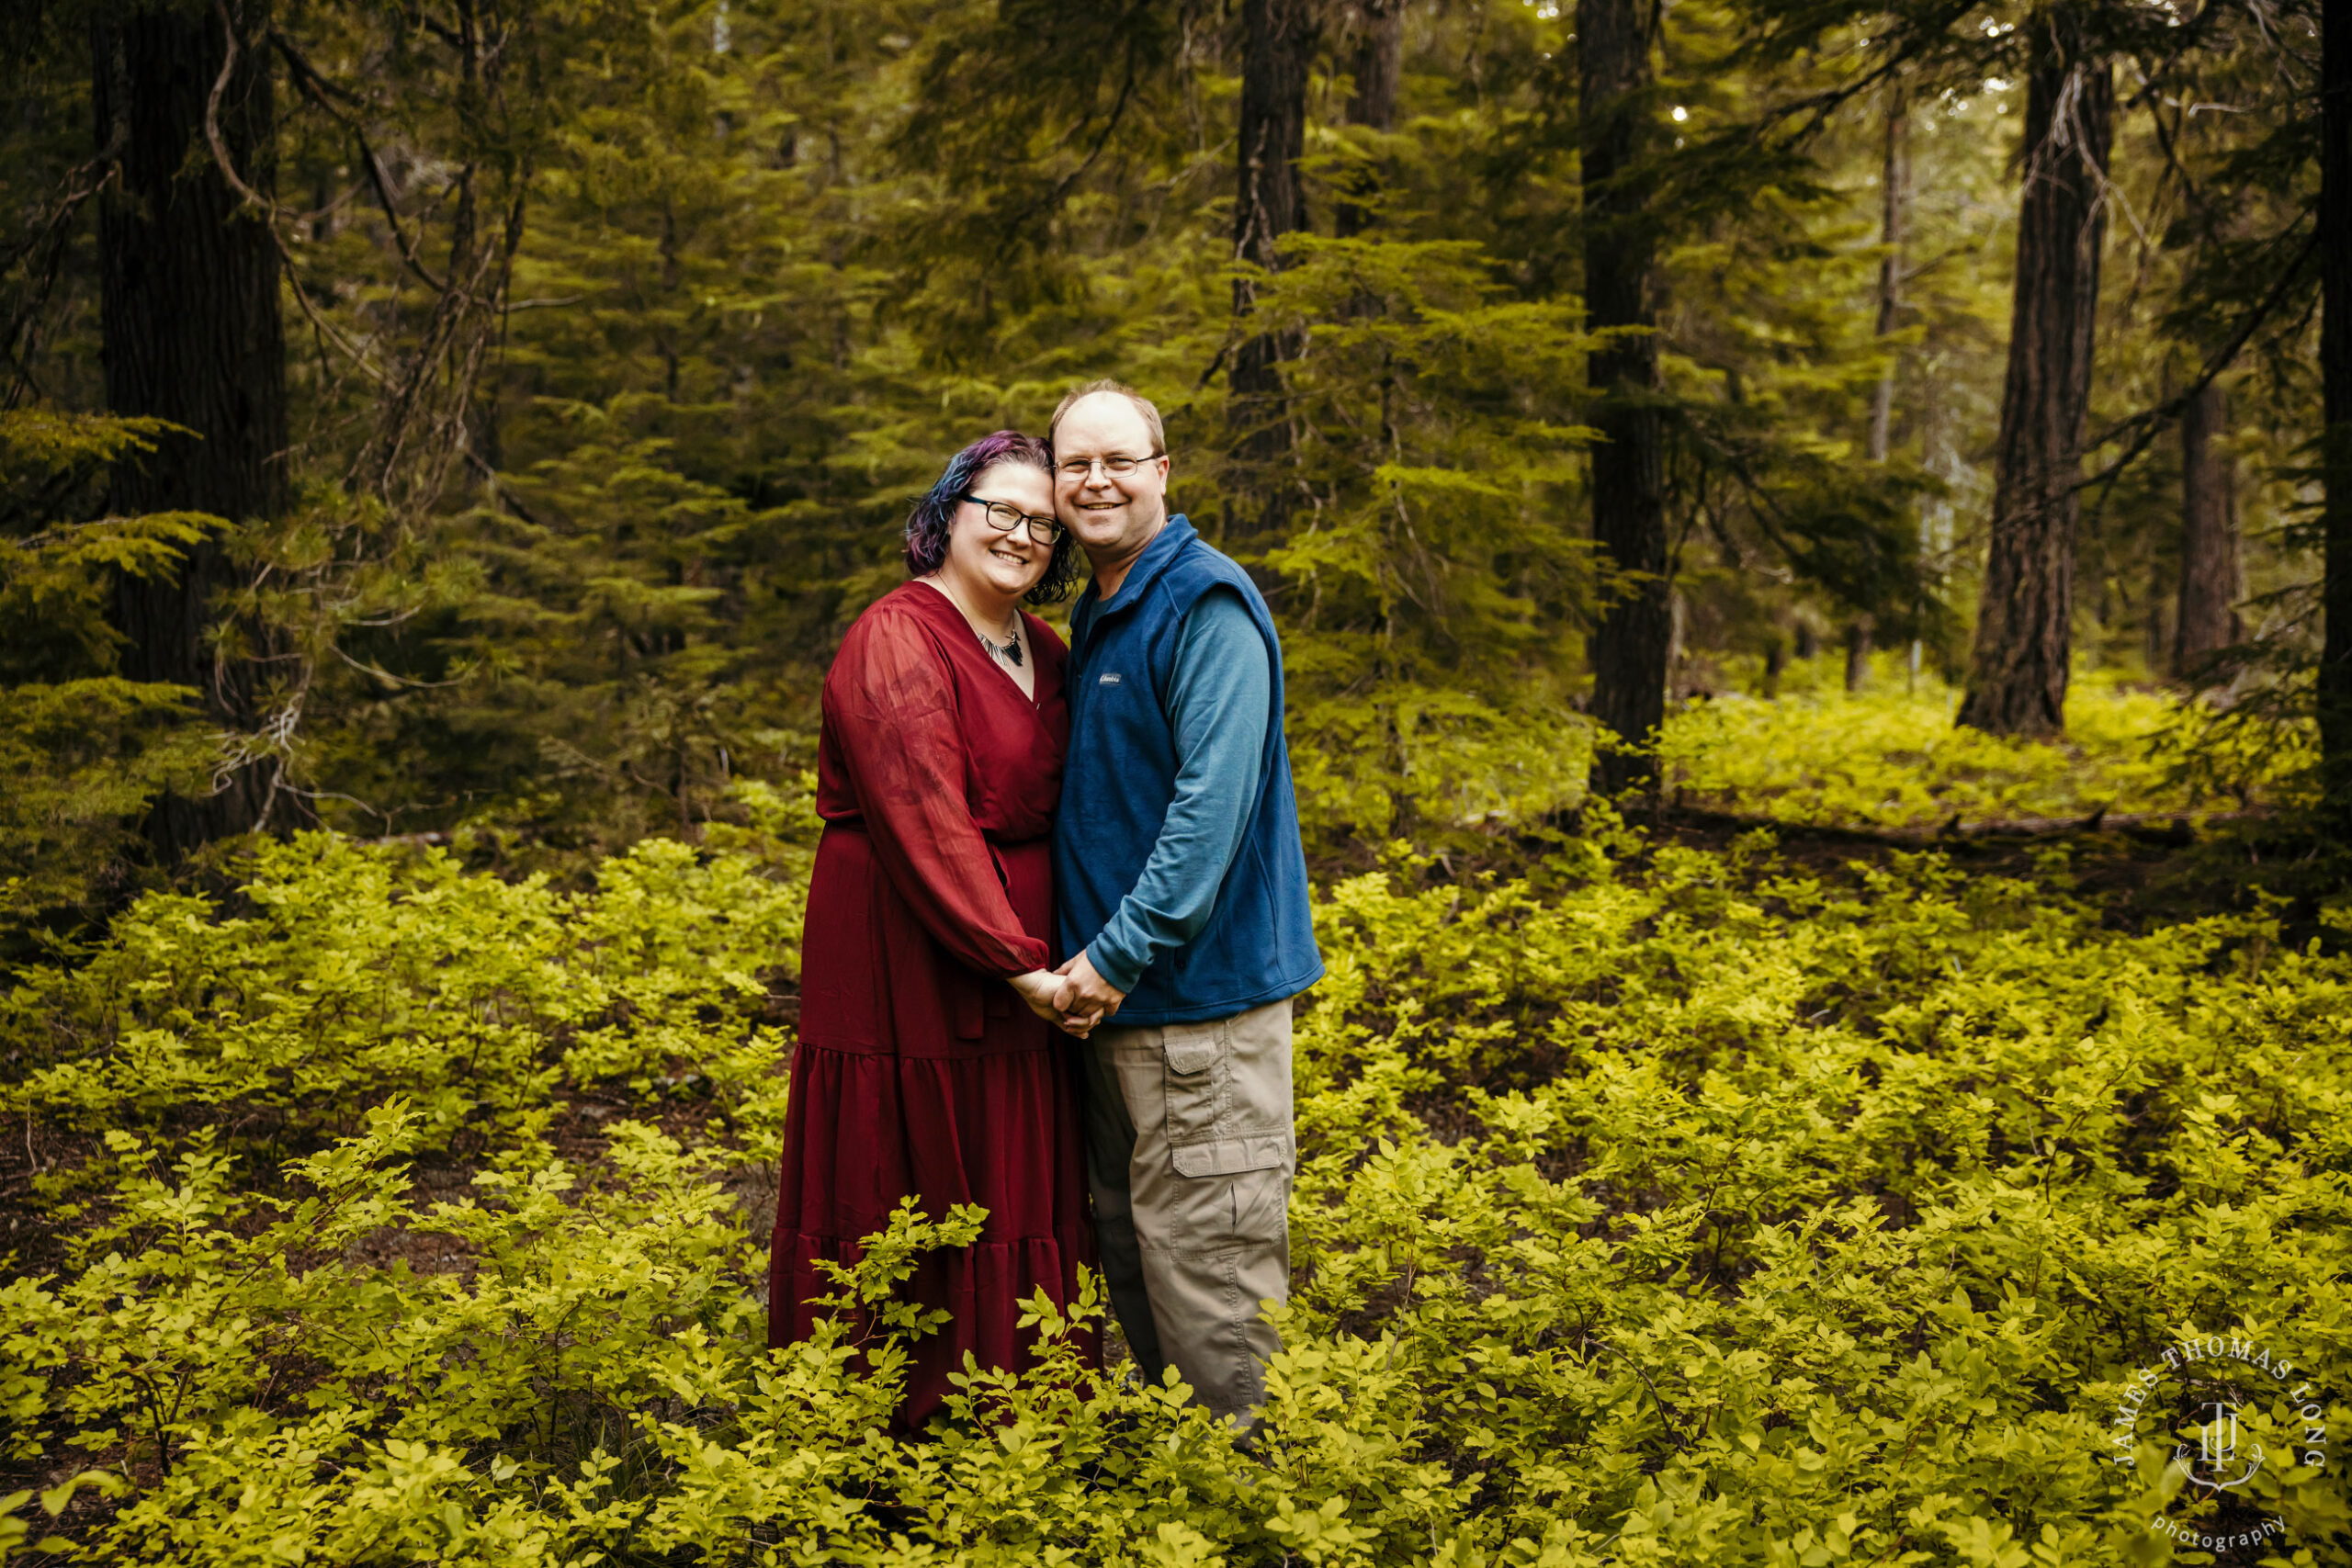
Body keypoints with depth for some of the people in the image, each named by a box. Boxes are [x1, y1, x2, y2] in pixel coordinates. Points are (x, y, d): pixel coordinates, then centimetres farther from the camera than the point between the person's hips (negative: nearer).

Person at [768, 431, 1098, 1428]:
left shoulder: (1044, 653, 13)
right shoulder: (898, 645, -13)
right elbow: (926, 828, -20)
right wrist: (1018, 961, -22)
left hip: (1020, 966, 8)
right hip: (908, 968, -8)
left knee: (1013, 1192, 12)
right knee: (915, 1196, 0)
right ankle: (901, 1427, 11)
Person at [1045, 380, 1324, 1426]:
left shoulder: (1206, 606, -13)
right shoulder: (1093, 618, 16)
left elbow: (1214, 799, -21)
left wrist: (1121, 952, -21)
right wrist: (1088, 959, 13)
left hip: (1200, 987, -9)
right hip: (1115, 991, 9)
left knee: (1207, 1267, -5)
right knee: (1130, 1256, 16)